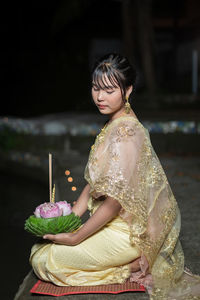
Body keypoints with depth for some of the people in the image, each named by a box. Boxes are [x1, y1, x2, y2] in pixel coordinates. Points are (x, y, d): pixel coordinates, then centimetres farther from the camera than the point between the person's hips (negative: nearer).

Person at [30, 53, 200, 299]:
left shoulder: (124, 133, -23)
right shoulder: (113, 125, 8)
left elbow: (115, 201, -24)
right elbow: (93, 182, 11)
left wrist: (74, 238, -17)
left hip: (125, 233, -10)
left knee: (42, 257, -8)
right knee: (41, 242, 15)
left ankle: (132, 269, -1)